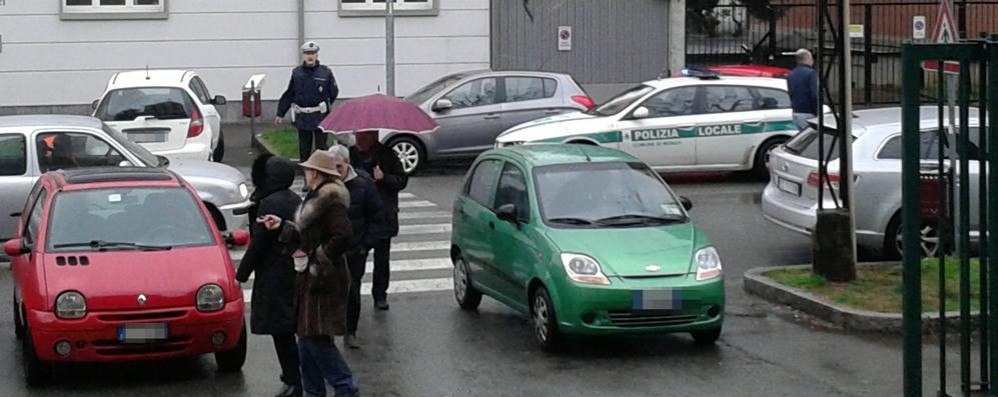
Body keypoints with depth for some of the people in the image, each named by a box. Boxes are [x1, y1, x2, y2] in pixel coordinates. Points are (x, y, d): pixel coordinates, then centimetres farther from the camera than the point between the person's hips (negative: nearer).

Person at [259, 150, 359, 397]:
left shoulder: (330, 200, -17)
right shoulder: (318, 198, 15)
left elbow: (343, 237, -25)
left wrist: (318, 258, -18)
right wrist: (282, 226, 17)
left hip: (323, 281, -10)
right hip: (312, 279, 10)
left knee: (317, 338, -9)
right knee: (307, 339, 13)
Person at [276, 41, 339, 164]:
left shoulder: (325, 72, -4)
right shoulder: (297, 73, 2)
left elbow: (334, 93, 6)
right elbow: (289, 95, 8)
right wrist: (280, 113, 7)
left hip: (320, 117, -2)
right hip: (302, 117, 2)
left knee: (321, 147, 1)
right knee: (304, 149, 10)